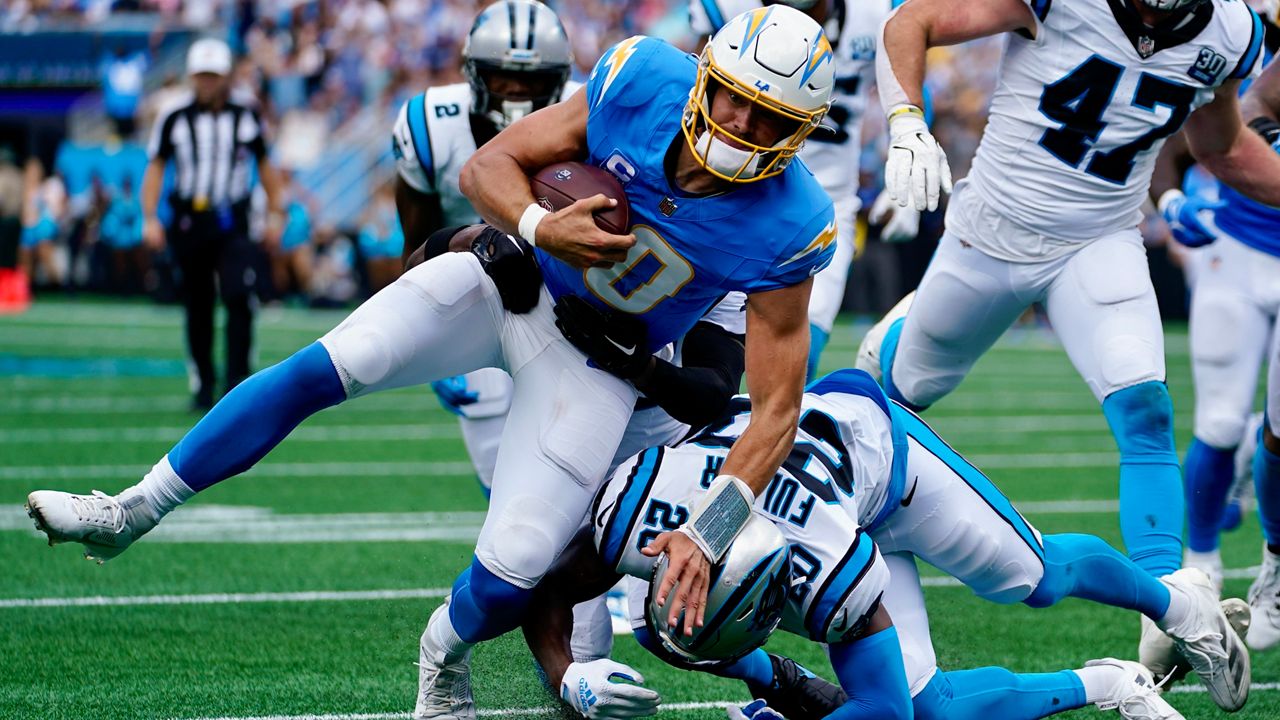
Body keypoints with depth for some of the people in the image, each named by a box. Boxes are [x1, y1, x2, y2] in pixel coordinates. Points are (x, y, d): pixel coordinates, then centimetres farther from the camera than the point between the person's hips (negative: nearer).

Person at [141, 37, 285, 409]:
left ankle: (237, 377, -12)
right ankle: (203, 384, 18)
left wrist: (275, 214, 13)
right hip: (189, 221, 1)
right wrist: (150, 219, -4)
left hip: (232, 224, -1)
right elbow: (156, 168, 4)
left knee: (238, 298, -17)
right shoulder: (174, 119, 1)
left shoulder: (245, 118, 5)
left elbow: (264, 166, 15)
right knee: (198, 308, 7)